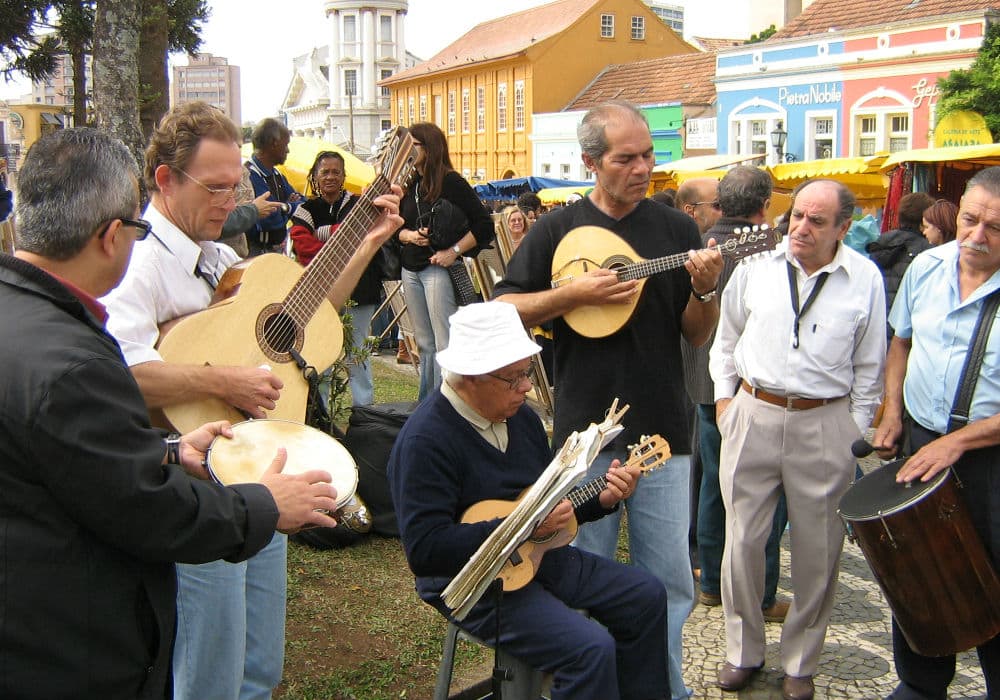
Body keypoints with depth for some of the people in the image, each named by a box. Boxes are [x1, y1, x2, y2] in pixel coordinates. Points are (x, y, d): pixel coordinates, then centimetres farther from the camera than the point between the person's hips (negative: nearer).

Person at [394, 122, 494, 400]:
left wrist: (454, 251, -18)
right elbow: (397, 228, 19)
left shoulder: (451, 182, -7)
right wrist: (409, 235, -4)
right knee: (424, 344, 13)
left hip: (438, 269, -7)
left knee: (444, 345, -7)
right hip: (411, 269, 8)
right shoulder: (410, 185, 13)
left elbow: (484, 224, -12)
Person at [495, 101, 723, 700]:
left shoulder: (677, 229, 3)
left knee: (670, 580, 7)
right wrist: (575, 293, -15)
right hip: (584, 429, -1)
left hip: (663, 430, 1)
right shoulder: (558, 229, 0)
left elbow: (697, 334, 4)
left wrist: (706, 289, -16)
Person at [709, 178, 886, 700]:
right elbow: (726, 338, 14)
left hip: (825, 426, -1)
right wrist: (723, 397, 9)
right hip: (752, 416, 1)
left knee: (817, 550, 9)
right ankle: (743, 651, 26)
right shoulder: (756, 265, 1)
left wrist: (856, 431, 3)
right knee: (742, 539, 6)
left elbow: (869, 366, 5)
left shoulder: (865, 279, -1)